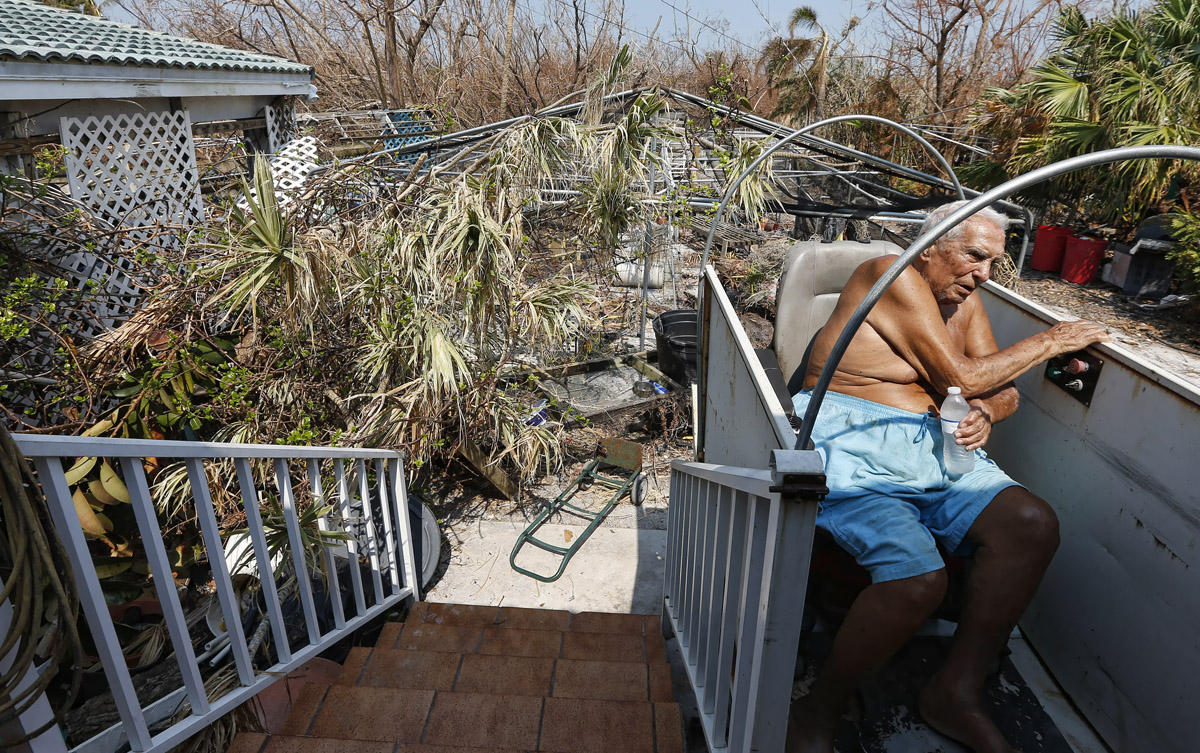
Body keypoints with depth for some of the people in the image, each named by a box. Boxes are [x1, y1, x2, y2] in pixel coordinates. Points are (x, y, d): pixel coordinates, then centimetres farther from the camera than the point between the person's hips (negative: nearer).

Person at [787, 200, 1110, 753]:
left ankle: (955, 692, -2)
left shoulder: (965, 300, 21)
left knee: (1033, 525, -17)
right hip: (852, 444, -8)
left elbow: (1004, 393, 21)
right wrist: (1049, 342, 4)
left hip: (932, 448, 8)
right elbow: (961, 377, -8)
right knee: (918, 578, -29)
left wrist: (986, 412, -4)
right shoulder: (893, 276, -5)